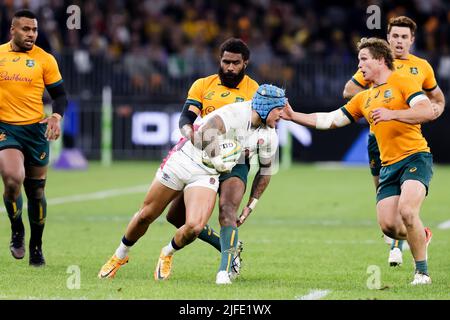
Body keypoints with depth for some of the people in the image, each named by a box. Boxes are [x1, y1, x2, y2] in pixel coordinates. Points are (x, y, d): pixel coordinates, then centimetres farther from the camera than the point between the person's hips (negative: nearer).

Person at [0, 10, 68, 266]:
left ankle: (36, 247, 26)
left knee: (36, 191, 9)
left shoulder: (45, 60, 0)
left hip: (35, 130, 1)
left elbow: (60, 95, 4)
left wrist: (57, 116, -14)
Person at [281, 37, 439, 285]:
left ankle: (422, 272, -12)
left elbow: (428, 112, -16)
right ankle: (421, 237, 26)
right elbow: (330, 120, 23)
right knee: (388, 226, -7)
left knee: (407, 211, -26)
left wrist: (391, 114, -23)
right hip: (388, 165, 7)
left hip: (415, 158, -7)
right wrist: (293, 116, 18)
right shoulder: (364, 99, 21)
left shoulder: (402, 83, -2)